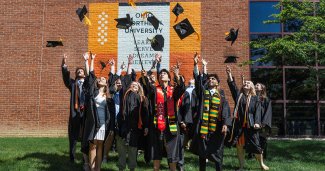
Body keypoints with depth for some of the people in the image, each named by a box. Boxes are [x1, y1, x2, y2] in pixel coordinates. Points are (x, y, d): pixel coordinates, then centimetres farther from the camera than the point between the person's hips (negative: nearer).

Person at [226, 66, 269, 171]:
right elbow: (232, 85, -1)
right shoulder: (238, 95, 11)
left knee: (255, 145, 2)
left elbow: (258, 111, -1)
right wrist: (229, 74, -13)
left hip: (250, 124, -2)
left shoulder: (255, 98, 6)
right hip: (239, 124, 2)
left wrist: (257, 122, -14)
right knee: (239, 145, 4)